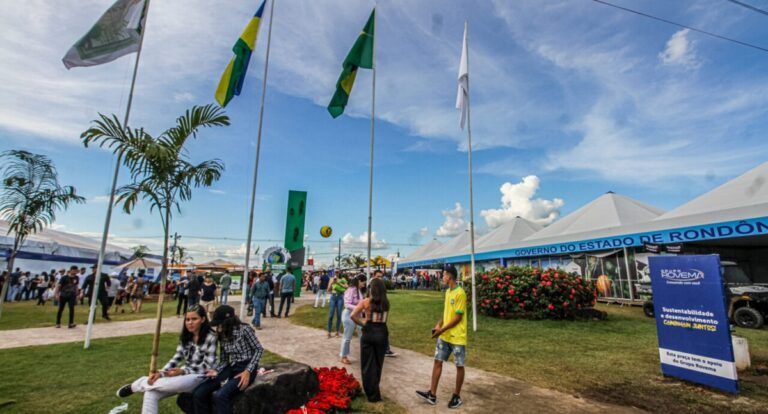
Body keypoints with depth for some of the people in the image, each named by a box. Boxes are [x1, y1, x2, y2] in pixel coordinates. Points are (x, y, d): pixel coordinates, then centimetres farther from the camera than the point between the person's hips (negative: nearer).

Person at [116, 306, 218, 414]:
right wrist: (161, 373, -12)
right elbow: (176, 358, 5)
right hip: (184, 374, 7)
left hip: (200, 377, -6)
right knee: (151, 392, -14)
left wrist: (183, 371, -24)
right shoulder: (185, 336, 6)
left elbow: (207, 367, -16)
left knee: (178, 382, -35)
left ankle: (137, 385, -10)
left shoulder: (210, 337, -16)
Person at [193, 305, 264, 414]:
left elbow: (259, 349, -9)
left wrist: (248, 371, -16)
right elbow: (224, 360, 12)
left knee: (219, 396, -30)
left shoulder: (244, 329, -12)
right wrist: (216, 370, -9)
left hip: (245, 369, -7)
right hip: (230, 368, 7)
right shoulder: (222, 335, 10)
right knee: (198, 393, -11)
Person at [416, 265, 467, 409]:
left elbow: (458, 317, -20)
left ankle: (457, 396, 22)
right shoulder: (447, 291, 8)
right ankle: (432, 394, 15)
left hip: (457, 337, -8)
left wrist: (442, 329, -17)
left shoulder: (460, 293, -19)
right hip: (445, 336, 8)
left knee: (459, 366, 8)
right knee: (437, 362, 7)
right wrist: (439, 324, 3)